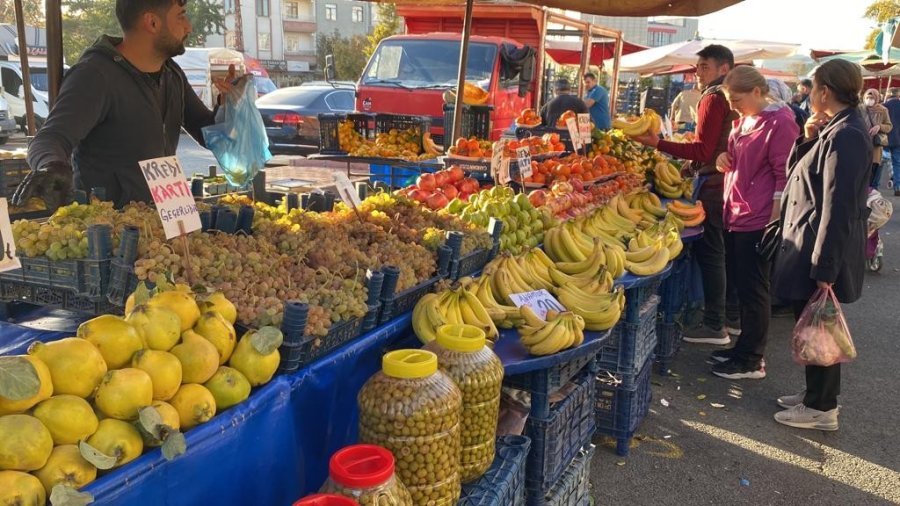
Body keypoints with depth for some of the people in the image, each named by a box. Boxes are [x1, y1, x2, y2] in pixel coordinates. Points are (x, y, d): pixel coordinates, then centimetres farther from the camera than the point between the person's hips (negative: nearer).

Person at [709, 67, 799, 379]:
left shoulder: (779, 122, -14)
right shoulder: (744, 120, 12)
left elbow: (784, 176, -15)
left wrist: (774, 224, -17)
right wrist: (725, 159, 4)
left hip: (757, 221, -9)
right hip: (734, 216, 9)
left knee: (753, 291, 0)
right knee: (740, 286, 15)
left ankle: (751, 361, 12)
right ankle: (744, 349, 28)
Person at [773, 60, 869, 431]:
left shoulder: (845, 136, -21)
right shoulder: (834, 129, 10)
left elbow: (839, 208, -25)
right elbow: (796, 173, 16)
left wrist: (825, 267, -25)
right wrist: (808, 141, 0)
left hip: (823, 250, -10)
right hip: (811, 247, 10)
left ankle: (822, 409, 16)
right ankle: (816, 394, 32)